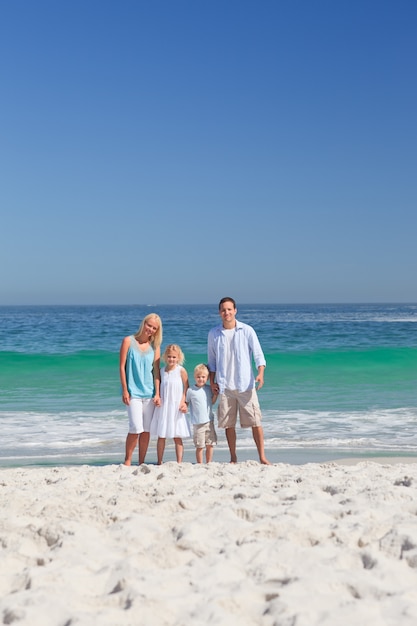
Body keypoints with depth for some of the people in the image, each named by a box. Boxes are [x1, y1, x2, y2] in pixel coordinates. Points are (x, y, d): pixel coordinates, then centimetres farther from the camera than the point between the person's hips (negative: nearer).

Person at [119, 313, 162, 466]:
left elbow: (156, 370, 6)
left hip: (149, 393, 4)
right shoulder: (129, 341, -1)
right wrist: (125, 390, -7)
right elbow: (122, 366, -2)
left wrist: (157, 393, -1)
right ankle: (127, 460, 4)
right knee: (136, 428, -12)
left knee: (147, 430, 5)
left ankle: (141, 463, 14)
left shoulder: (155, 346, 7)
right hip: (133, 392, -3)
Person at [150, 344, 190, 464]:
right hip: (163, 408, 4)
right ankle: (159, 462, 13)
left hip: (176, 408, -4)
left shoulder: (181, 371, -5)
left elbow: (187, 388, -3)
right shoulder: (162, 371, 7)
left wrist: (184, 402, -12)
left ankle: (179, 463, 3)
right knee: (161, 436, 6)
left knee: (177, 437, 1)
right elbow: (159, 388, 12)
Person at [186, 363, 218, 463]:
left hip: (209, 421, 4)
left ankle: (209, 463, 18)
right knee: (199, 446, -1)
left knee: (210, 445, 7)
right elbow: (186, 403, 2)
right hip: (198, 423, -4)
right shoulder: (190, 390, -5)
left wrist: (215, 394, 3)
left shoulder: (209, 389, 6)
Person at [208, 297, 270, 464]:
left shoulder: (247, 331, 0)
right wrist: (212, 381, 5)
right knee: (228, 424, 6)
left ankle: (262, 457, 2)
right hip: (224, 386, 2)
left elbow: (258, 354, -1)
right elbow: (212, 360, 14)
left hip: (246, 384, -2)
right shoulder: (214, 333, 7)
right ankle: (233, 458, 16)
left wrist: (260, 373, -17)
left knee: (255, 422, -4)